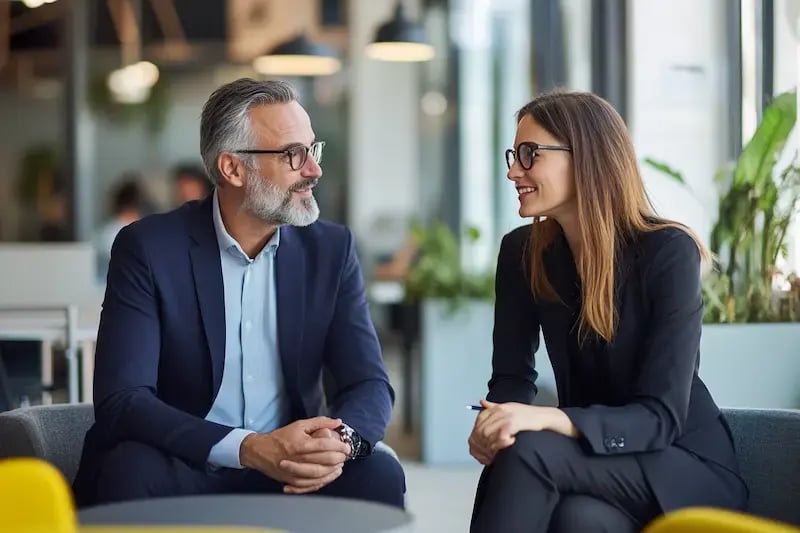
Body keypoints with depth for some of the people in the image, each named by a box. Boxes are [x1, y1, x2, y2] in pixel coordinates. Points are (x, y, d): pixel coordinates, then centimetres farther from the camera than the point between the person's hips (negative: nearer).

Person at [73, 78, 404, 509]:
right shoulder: (149, 248, -9)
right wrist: (250, 448, -32)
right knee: (132, 471, -32)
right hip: (182, 472, -2)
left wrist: (342, 441, -26)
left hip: (291, 474, 2)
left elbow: (369, 385, -1)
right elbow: (120, 400, -18)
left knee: (378, 475, -25)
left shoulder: (330, 249, 2)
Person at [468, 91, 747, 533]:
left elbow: (660, 417, -22)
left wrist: (551, 420, -39)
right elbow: (512, 377, 0)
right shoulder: (522, 251, 1)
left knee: (527, 452, -32)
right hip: (591, 460, 4)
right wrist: (492, 423, -25)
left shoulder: (668, 252, -16)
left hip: (688, 468, -3)